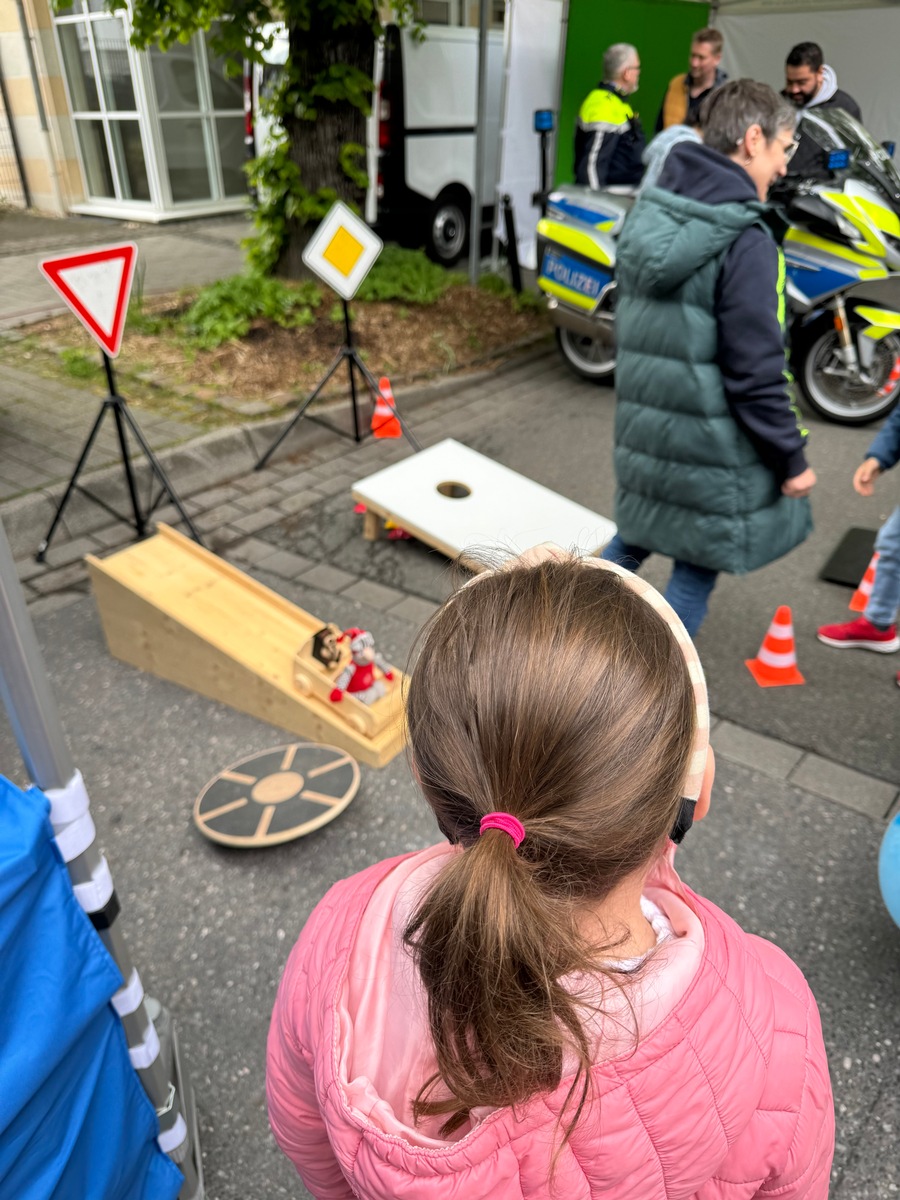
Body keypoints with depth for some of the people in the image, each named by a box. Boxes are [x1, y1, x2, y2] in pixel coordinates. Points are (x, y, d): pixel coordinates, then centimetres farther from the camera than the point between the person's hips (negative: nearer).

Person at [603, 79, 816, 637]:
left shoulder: (648, 213, 6)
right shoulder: (745, 240, -18)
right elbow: (756, 372, -19)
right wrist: (792, 459, -8)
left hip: (642, 427, 8)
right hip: (711, 447, -7)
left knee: (633, 539, 25)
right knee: (699, 567, 9)